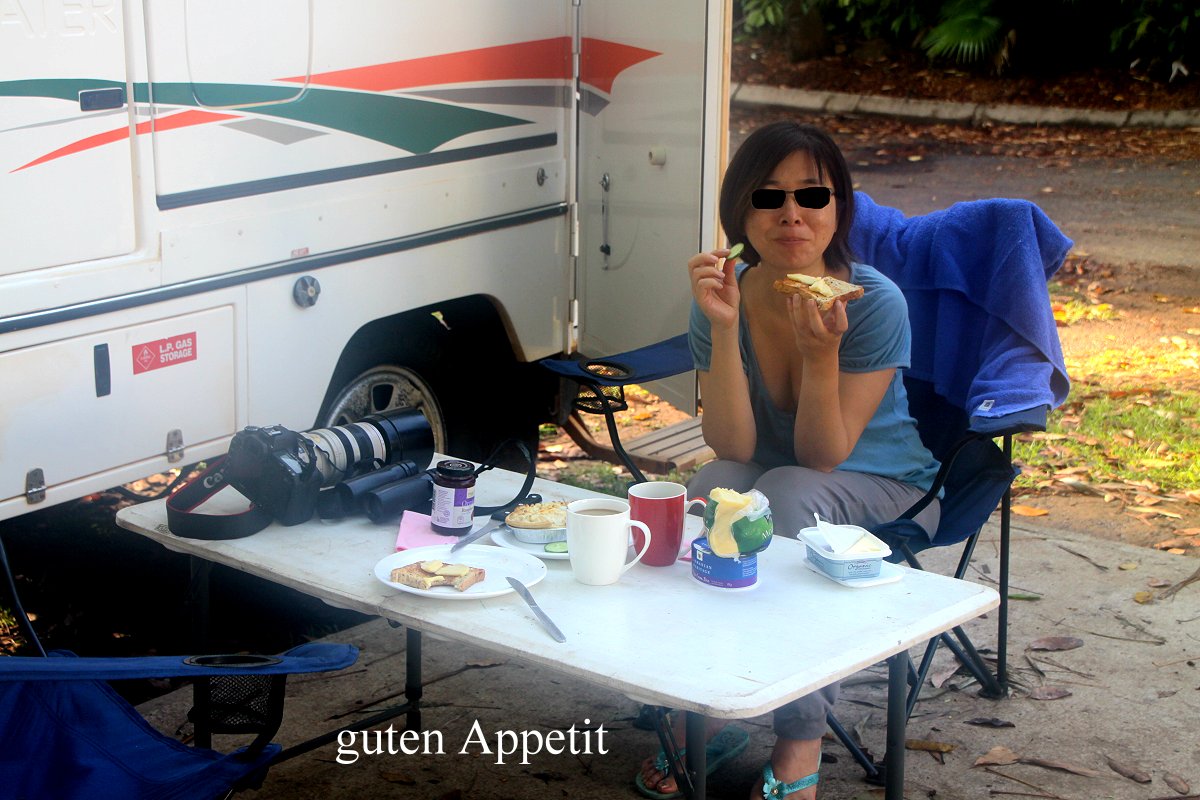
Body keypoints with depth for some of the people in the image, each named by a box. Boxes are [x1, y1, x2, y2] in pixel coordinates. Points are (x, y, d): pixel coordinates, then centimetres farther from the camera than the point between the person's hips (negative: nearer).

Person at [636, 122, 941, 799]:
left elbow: (823, 457, -22)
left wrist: (822, 350, -37)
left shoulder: (875, 303, -22)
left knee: (786, 493, -33)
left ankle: (802, 740, -22)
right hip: (768, 477, 3)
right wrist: (723, 327, -32)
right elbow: (734, 447, -21)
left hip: (883, 488, -3)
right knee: (714, 486, -29)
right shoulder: (728, 296, -13)